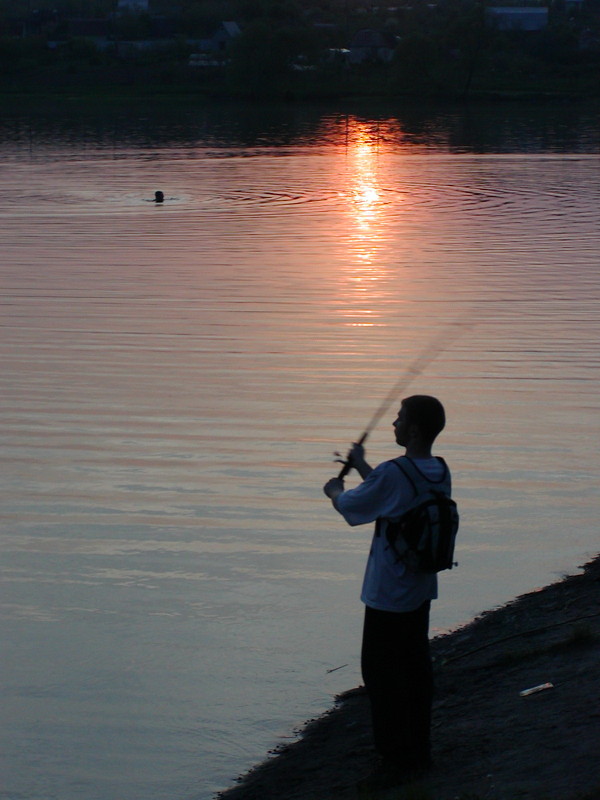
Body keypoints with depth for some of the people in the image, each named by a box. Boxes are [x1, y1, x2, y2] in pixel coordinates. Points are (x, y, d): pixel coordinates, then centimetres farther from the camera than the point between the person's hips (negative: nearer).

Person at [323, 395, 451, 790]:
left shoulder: (392, 474, -22)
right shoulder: (441, 473, 2)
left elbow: (350, 506, -8)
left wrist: (335, 491, 14)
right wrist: (363, 468, 28)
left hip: (388, 594, -8)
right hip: (422, 590, 8)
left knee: (382, 672, 0)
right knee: (417, 667, 15)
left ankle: (396, 760, 3)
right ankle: (419, 753, 23)